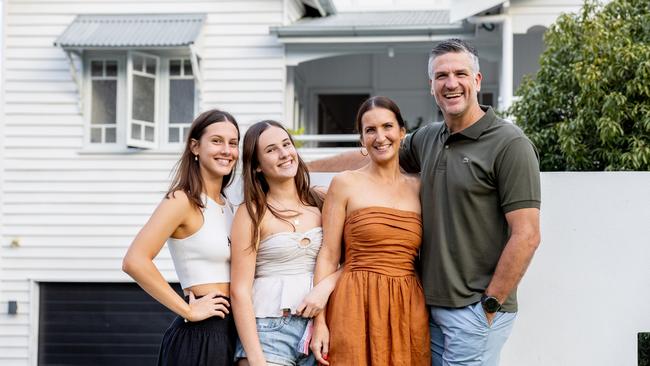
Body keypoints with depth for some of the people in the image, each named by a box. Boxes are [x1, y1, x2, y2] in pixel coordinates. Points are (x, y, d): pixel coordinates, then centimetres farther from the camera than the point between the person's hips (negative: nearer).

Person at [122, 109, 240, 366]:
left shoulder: (227, 207, 14)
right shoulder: (183, 200, -11)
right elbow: (134, 262, -23)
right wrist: (188, 311, -18)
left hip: (230, 332, 8)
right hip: (200, 335, -8)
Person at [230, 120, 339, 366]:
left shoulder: (320, 202, 8)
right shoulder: (253, 213, -3)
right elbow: (240, 290, -7)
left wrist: (326, 286, -11)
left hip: (316, 330, 3)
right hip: (269, 330, -3)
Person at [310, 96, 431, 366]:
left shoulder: (418, 188, 10)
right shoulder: (346, 184, 1)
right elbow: (328, 256, -2)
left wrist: (432, 315, 9)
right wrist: (320, 321, -9)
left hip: (408, 307, 3)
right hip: (357, 306, -3)